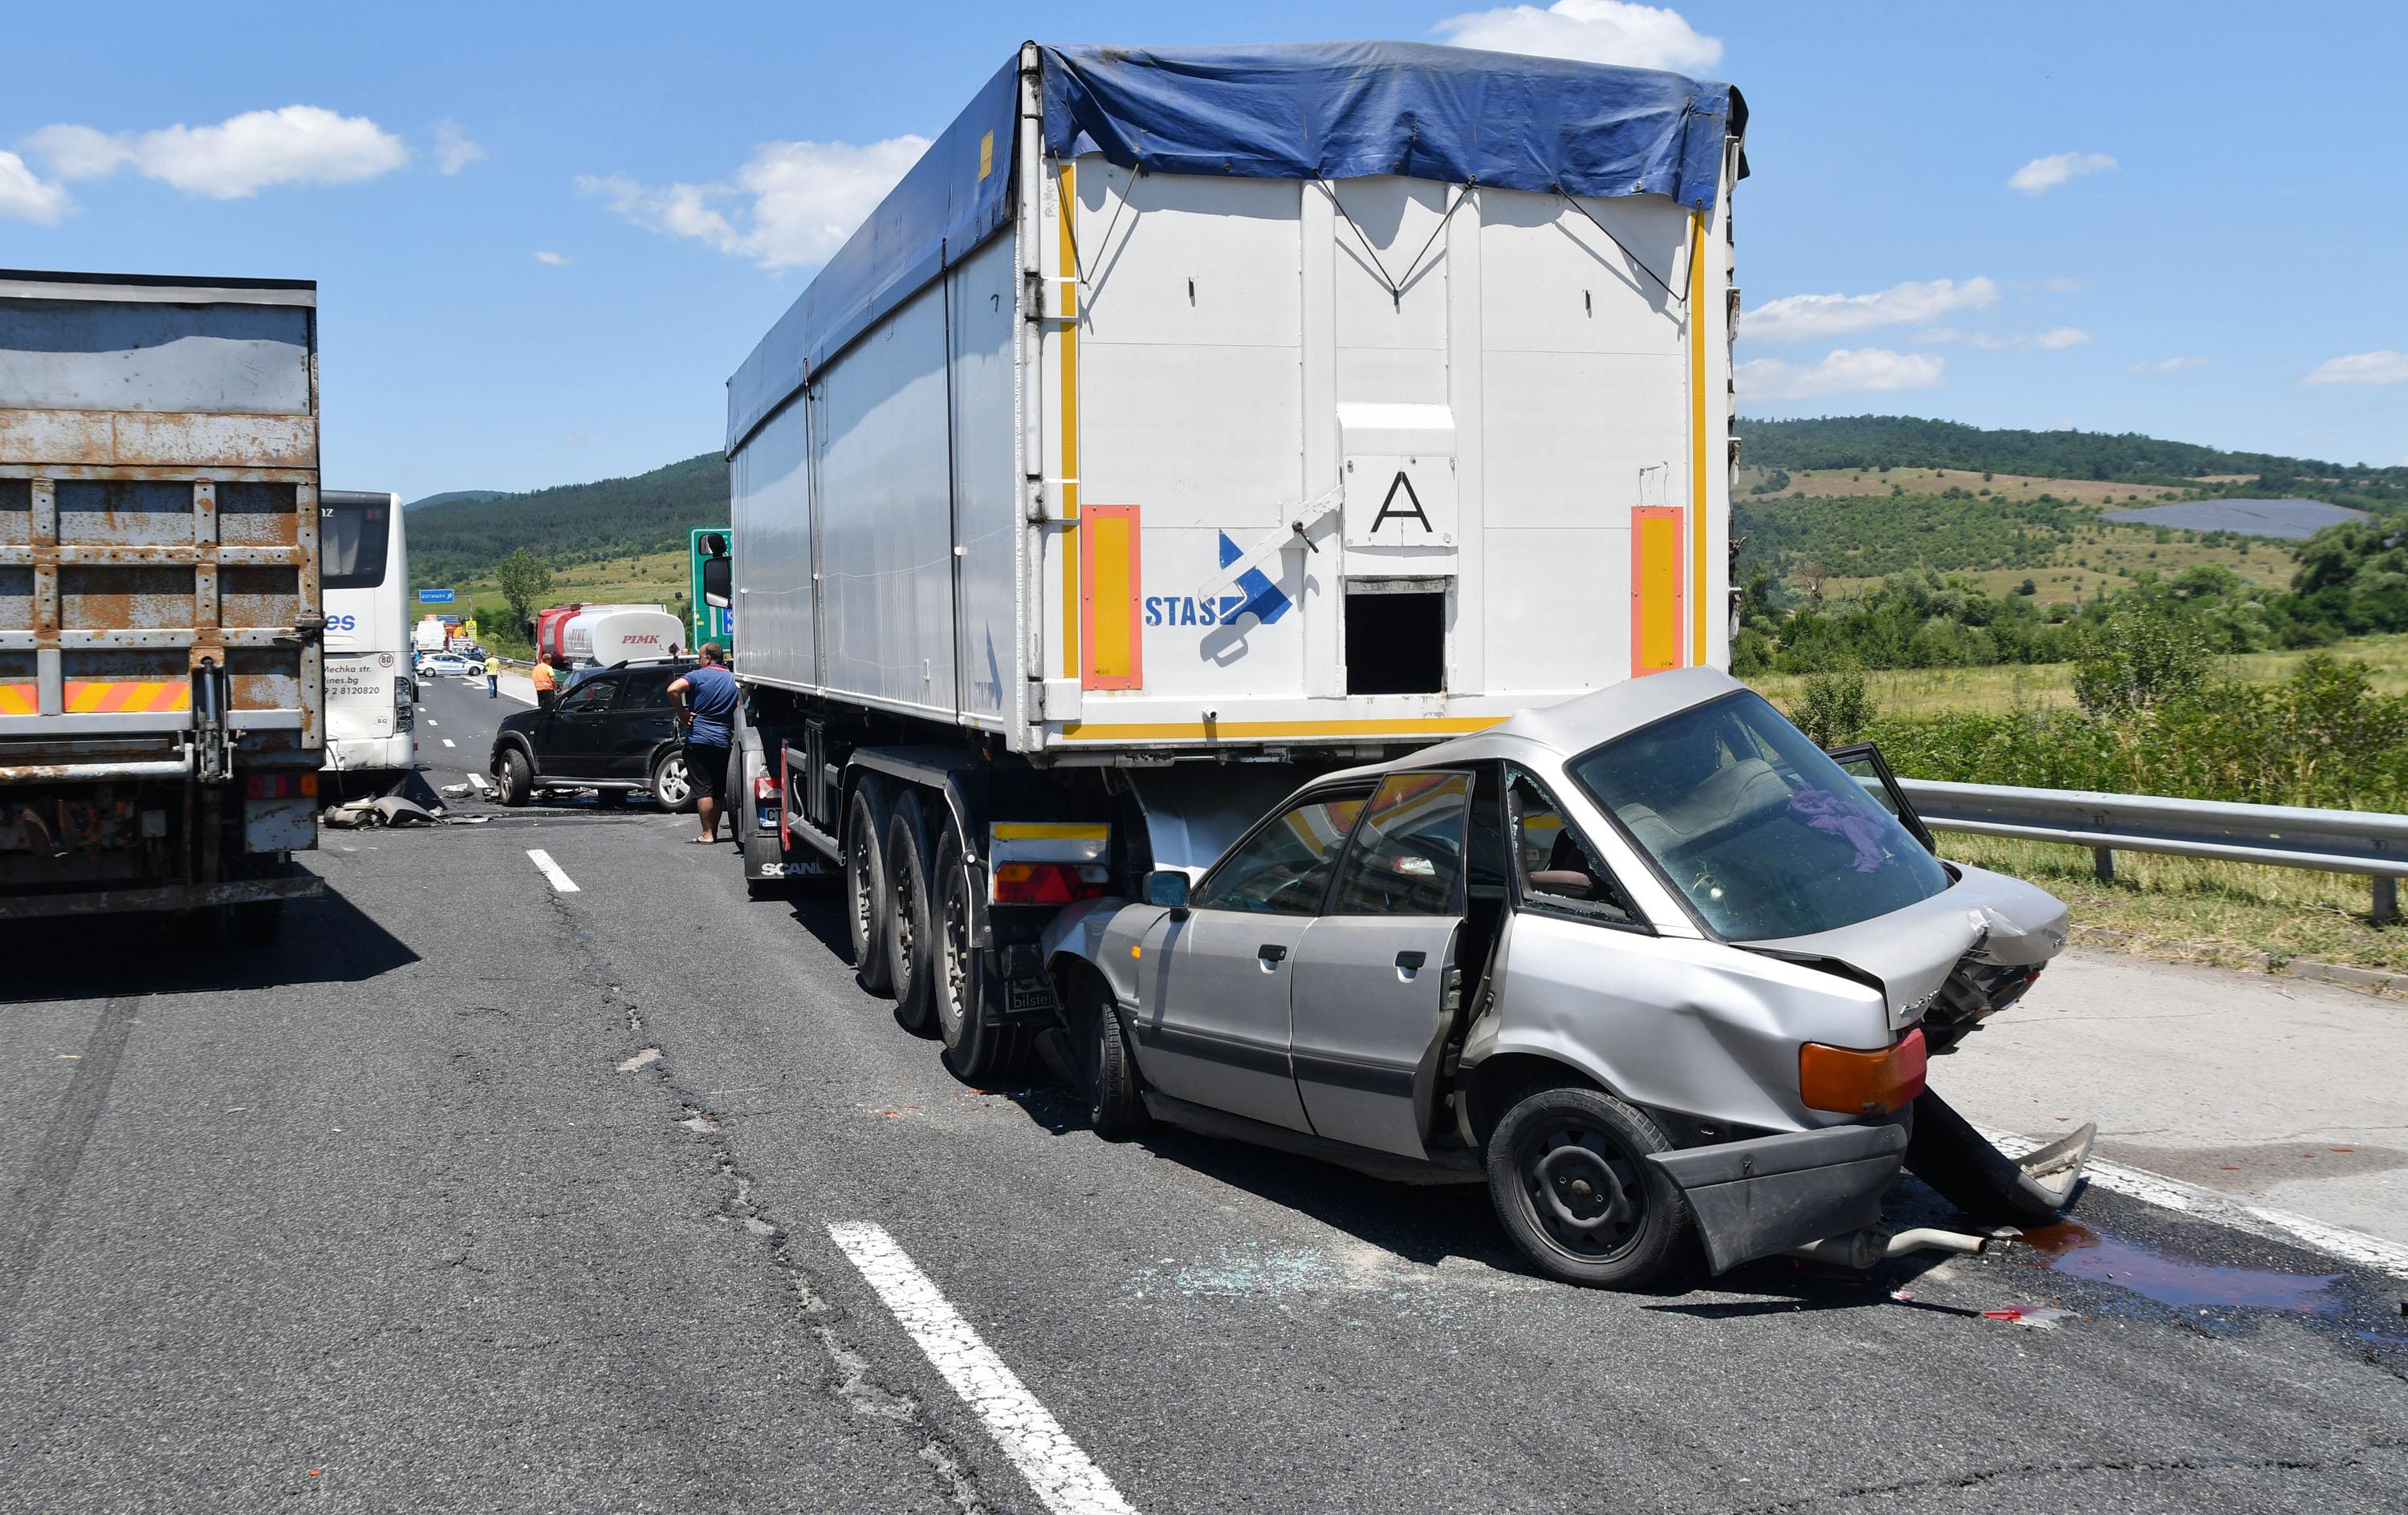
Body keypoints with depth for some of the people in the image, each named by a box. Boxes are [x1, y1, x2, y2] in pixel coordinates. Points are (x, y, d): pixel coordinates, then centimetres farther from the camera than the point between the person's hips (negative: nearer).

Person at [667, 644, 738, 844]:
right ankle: (714, 832, 15)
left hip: (698, 739, -4)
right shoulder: (733, 679, 9)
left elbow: (673, 689, -22)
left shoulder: (698, 675, -6)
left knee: (703, 789, -3)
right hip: (723, 742, 5)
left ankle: (707, 834, -5)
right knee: (717, 790, 12)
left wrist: (683, 714, -12)